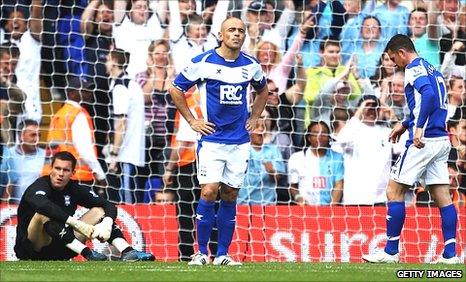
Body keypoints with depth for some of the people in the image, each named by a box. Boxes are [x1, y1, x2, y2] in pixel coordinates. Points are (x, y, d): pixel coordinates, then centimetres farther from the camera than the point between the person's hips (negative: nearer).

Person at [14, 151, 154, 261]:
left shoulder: (74, 189, 3)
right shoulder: (40, 186, -14)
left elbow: (109, 206, 0)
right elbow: (42, 205, -39)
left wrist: (107, 224, -23)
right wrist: (77, 224, -44)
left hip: (60, 250, 6)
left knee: (99, 211, -2)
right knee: (44, 214, -34)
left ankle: (127, 252, -23)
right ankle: (87, 253, -42)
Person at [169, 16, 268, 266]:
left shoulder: (251, 65, 7)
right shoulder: (203, 62, -6)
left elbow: (262, 90, 28)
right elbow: (175, 89, 3)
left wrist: (254, 118, 16)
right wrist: (192, 121, 0)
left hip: (240, 141, 4)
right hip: (212, 139, -4)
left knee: (230, 195, 6)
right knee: (209, 192, -13)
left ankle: (222, 254, 12)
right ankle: (201, 252, -3)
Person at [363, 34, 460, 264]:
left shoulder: (414, 69, -8)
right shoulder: (431, 70, 21)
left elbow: (428, 95, -25)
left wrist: (419, 128, -31)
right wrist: (405, 124, 36)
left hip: (423, 141, -9)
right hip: (442, 141, 9)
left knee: (394, 192, -2)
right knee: (443, 197, 5)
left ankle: (391, 252, -1)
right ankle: (450, 254, -1)